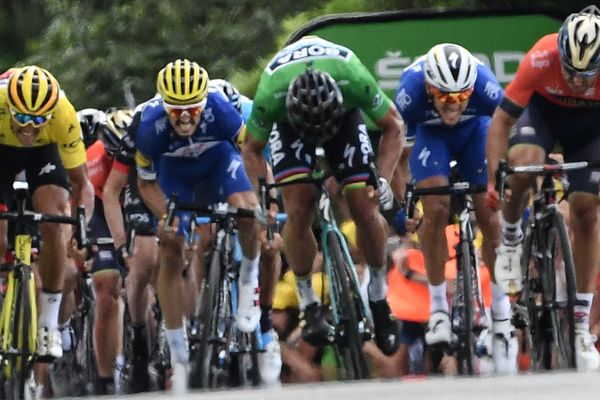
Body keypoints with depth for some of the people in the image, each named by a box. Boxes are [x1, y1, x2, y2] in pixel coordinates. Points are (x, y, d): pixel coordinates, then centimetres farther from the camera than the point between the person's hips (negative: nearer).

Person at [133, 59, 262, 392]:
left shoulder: (220, 110, -37)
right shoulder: (149, 127, -34)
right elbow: (146, 182, -16)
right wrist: (164, 215, -32)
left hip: (217, 156, -1)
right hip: (174, 168, 1)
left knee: (246, 212, -30)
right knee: (170, 252, -8)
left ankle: (249, 276, 2)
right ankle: (178, 355, 0)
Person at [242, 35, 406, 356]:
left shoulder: (356, 81, -40)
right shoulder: (270, 97, -39)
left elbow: (394, 126, -18)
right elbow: (251, 149, -16)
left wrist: (383, 179, -27)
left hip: (344, 113, 0)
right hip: (288, 122, 0)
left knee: (364, 207, -13)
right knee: (298, 211, -18)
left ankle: (379, 296, 8)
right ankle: (309, 305, -2)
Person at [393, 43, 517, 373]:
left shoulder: (484, 85, -38)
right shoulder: (412, 89, -38)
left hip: (474, 130, 1)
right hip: (430, 133, -1)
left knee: (488, 213, -10)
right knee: (436, 209, -20)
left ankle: (501, 309, 2)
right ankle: (438, 307, -7)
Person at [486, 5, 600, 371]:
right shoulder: (541, 59, -37)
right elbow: (502, 119, -27)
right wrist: (493, 178, -34)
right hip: (544, 109, -1)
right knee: (523, 164, -33)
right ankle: (511, 240, -1)